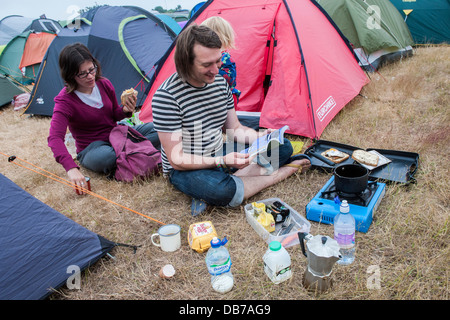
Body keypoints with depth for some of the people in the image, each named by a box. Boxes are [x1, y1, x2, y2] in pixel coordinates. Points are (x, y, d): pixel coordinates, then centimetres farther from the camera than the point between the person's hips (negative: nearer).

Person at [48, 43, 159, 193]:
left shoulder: (104, 84, -3)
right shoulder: (65, 100, -19)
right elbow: (55, 137, -32)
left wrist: (125, 111, -15)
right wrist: (71, 168, -48)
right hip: (92, 148, -5)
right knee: (105, 157, -43)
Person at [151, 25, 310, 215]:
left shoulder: (220, 82, -2)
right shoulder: (166, 96, -24)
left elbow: (234, 129, 6)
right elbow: (176, 160, -23)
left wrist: (259, 137, -14)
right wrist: (222, 162, -33)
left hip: (219, 154, 7)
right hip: (186, 169, -6)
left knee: (283, 147, 2)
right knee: (224, 191, -39)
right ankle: (284, 171, -11)